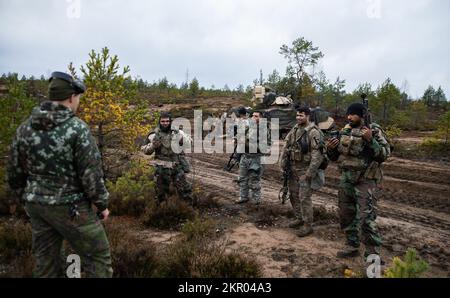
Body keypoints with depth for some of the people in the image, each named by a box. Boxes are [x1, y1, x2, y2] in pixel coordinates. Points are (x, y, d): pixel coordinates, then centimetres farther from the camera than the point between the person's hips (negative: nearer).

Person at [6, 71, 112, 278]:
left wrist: (28, 198, 22)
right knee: (98, 256, 7)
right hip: (70, 208, -6)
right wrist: (102, 204, -4)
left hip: (36, 206, 7)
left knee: (46, 261, 19)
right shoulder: (77, 128, -17)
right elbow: (91, 174, -17)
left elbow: (14, 173, 9)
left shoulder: (25, 128, 2)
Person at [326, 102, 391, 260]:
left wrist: (370, 140, -26)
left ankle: (373, 255, 2)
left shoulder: (374, 130, -7)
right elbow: (335, 156, 15)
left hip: (365, 180, -6)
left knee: (366, 219, -10)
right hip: (346, 180, 7)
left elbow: (384, 154, -14)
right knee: (346, 215, 15)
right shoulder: (344, 131, 8)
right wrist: (330, 148, -6)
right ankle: (352, 247, 32)